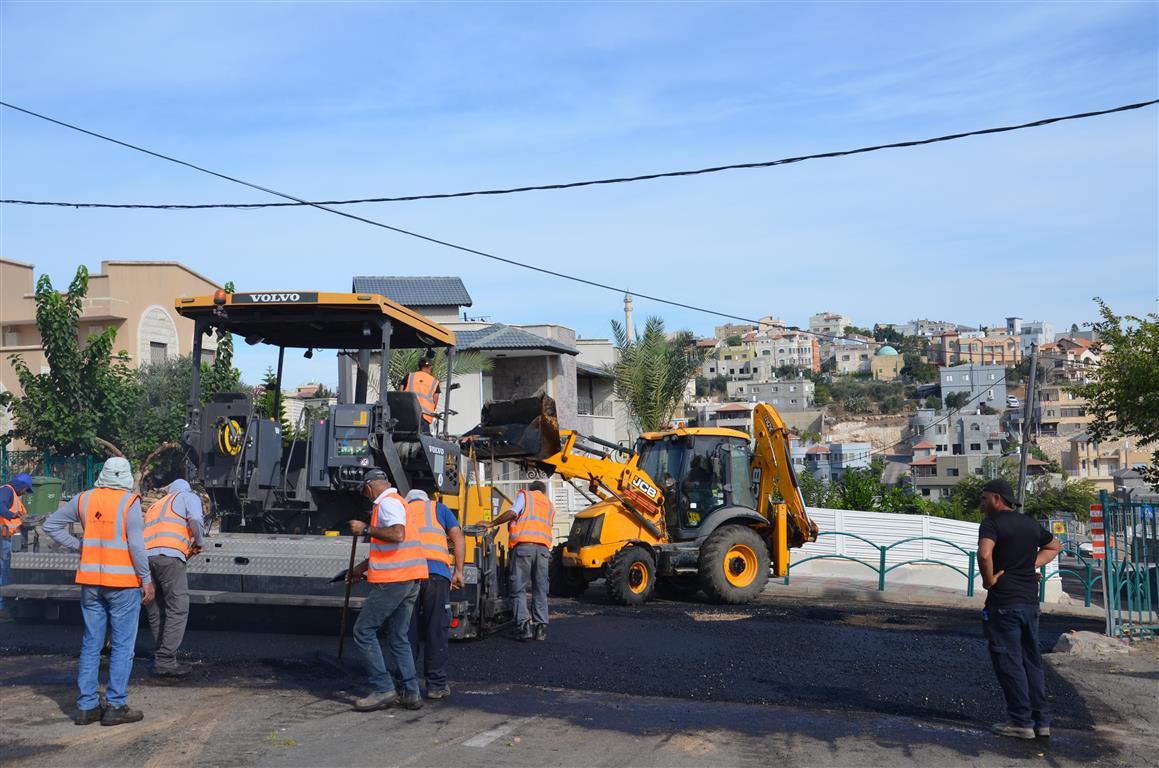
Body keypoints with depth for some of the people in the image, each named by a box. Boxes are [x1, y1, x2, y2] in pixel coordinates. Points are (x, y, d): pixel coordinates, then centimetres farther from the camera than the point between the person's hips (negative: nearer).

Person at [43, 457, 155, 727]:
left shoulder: (84, 499, 5)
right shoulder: (129, 502, -10)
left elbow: (51, 526, 11)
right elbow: (136, 545, -14)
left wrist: (79, 546, 11)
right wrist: (147, 580, -8)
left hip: (90, 581, 5)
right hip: (123, 582, -5)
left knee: (91, 644, 12)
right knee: (123, 646, 3)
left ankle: (86, 706, 14)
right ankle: (115, 706, 4)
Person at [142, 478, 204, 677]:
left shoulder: (156, 504, 36)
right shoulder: (189, 497, 17)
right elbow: (195, 521, -4)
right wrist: (198, 543, 11)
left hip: (145, 556, 7)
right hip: (169, 555, -7)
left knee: (155, 612, 13)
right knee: (178, 609, -5)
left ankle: (161, 659, 16)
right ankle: (165, 660, -11)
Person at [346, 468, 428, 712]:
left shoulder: (387, 502, -9)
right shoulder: (397, 502, 23)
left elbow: (397, 535, -27)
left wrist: (365, 529, -16)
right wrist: (362, 567, 36)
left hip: (392, 580, -10)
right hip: (410, 579, 10)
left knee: (364, 630, -1)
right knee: (399, 637, 13)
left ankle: (383, 689, -3)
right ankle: (410, 693, 13)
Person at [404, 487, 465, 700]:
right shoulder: (439, 508, 24)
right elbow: (458, 537, 12)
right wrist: (458, 571, 10)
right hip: (436, 572, -2)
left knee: (407, 629, 9)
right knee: (437, 629, 3)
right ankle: (436, 684, 4)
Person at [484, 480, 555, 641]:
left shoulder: (525, 495, 13)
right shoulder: (550, 505, 28)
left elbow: (513, 513, -3)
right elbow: (545, 526, 21)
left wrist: (492, 524, 3)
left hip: (523, 545, -4)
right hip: (543, 547, 4)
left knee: (519, 588, -1)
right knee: (540, 590, 9)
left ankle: (523, 625, -12)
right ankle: (541, 626, 3)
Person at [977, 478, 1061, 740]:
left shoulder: (991, 524, -11)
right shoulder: (1031, 524, 12)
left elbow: (984, 554, -30)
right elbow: (1054, 546, 29)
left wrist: (989, 580, -13)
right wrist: (1032, 565, 16)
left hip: (1003, 603, -7)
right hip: (1030, 601, 7)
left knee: (1008, 662, 0)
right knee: (1032, 661, 14)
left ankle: (1022, 721, 3)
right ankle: (1041, 720, 17)